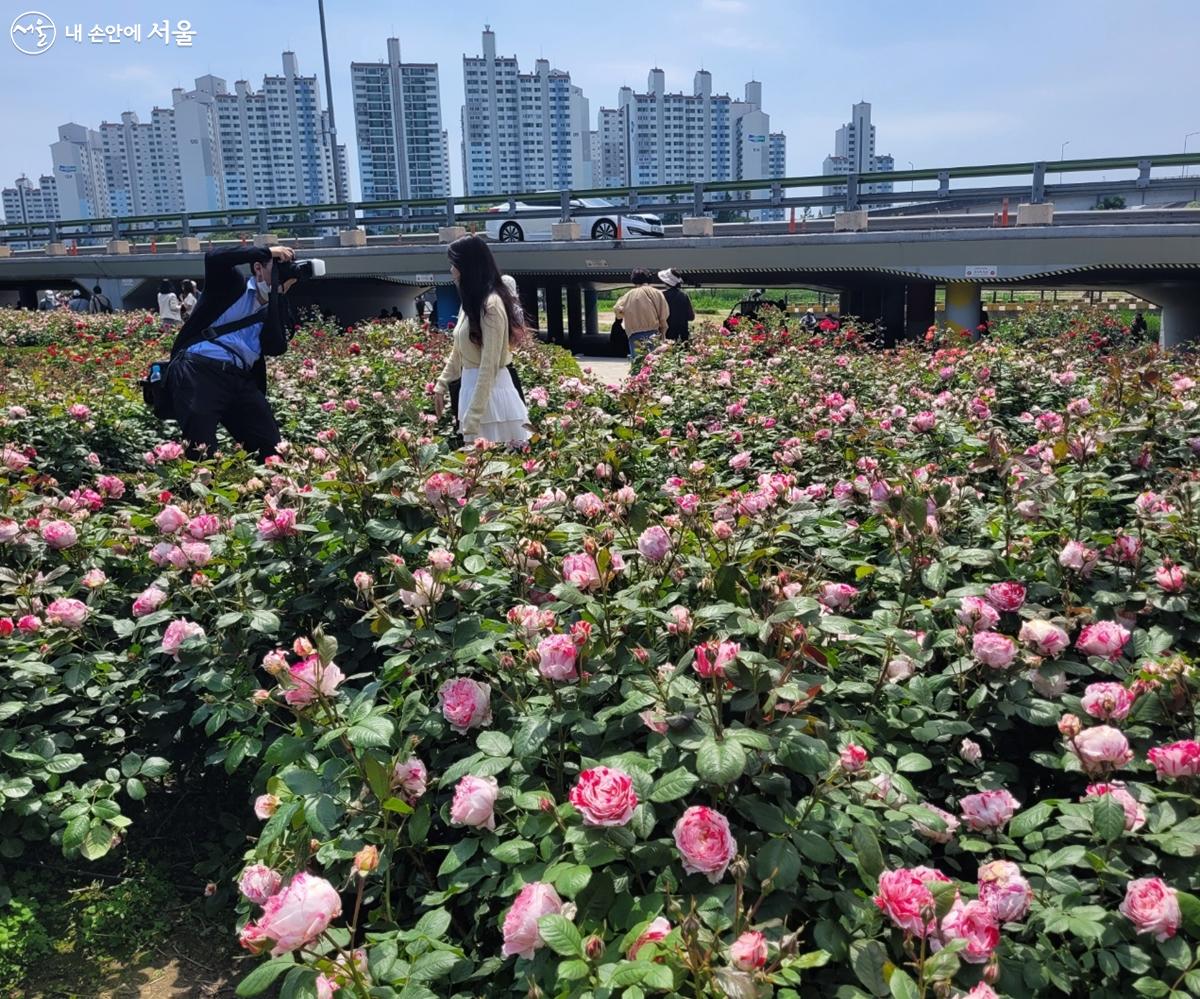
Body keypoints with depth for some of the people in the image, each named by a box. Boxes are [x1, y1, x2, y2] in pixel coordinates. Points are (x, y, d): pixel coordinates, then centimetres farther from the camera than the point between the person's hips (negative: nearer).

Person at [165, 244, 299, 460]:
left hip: (240, 379, 6)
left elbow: (276, 348, 1)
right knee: (202, 452, -10)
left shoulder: (274, 309, 19)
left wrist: (277, 296, 2)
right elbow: (214, 258, -14)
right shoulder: (232, 285, 8)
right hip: (199, 371, -6)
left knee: (271, 447, 4)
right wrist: (266, 251, -8)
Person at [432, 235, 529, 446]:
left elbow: (489, 366, -20)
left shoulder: (491, 305, -17)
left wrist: (472, 420, -22)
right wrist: (441, 385, 22)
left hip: (490, 390, -9)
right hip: (472, 386, 9)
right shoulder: (471, 302, 10)